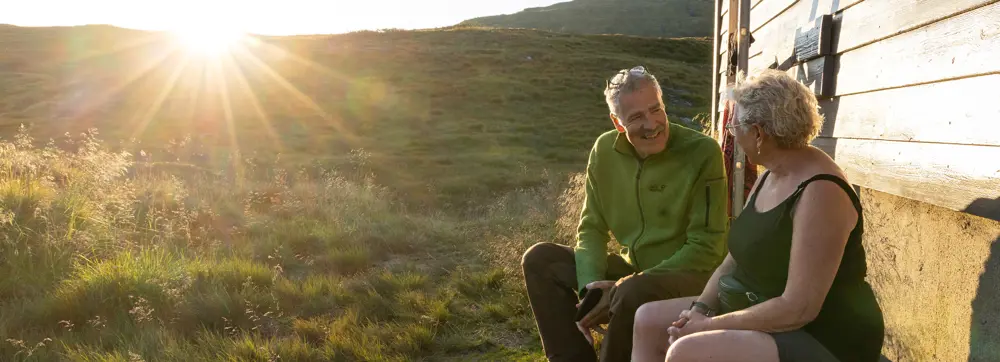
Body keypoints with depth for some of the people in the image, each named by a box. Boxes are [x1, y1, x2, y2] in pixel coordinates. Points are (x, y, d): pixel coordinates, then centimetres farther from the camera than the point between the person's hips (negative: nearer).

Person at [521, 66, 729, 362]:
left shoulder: (703, 152, -16)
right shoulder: (605, 149, -1)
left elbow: (706, 248, -16)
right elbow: (592, 227, 5)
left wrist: (626, 285, -22)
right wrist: (591, 283, -15)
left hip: (691, 276, -5)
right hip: (632, 271, 6)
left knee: (634, 292, -37)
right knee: (540, 259, -5)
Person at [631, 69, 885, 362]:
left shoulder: (820, 192, -24)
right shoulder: (770, 175, 7)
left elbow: (799, 308, -28)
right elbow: (738, 256, 11)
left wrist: (709, 325, -20)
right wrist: (701, 308, -5)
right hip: (761, 316, 10)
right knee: (649, 321, 6)